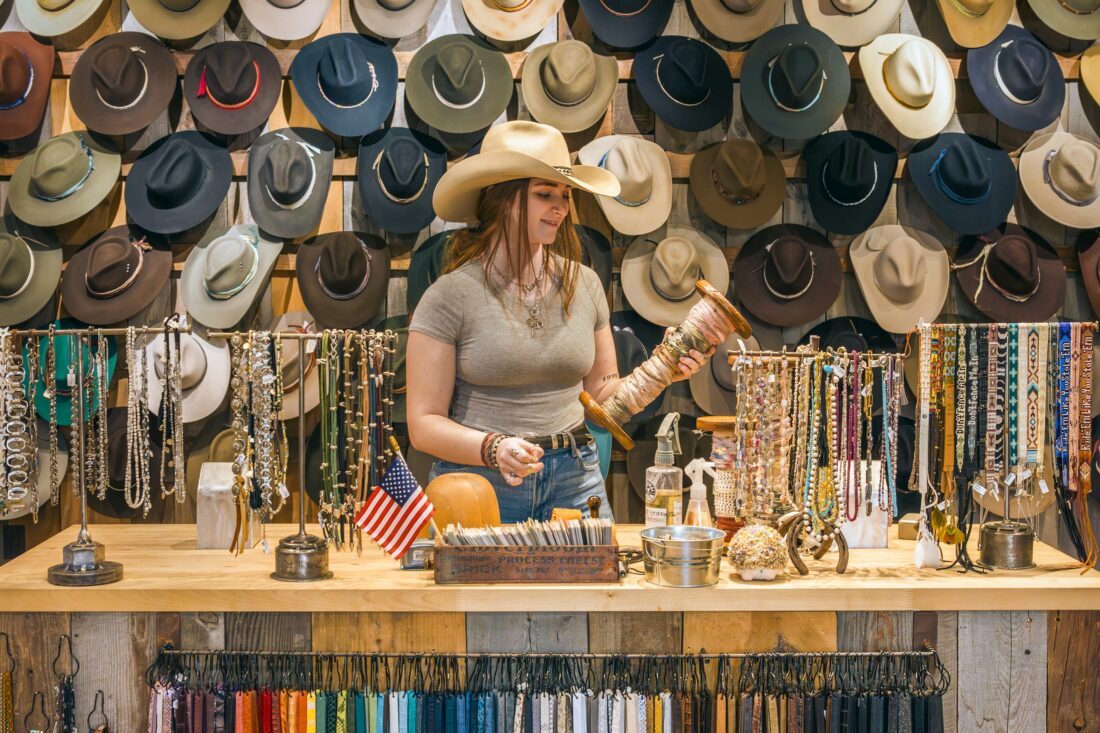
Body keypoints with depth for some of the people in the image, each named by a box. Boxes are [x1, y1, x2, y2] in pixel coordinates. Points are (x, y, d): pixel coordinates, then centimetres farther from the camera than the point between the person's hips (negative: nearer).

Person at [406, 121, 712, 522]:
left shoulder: (583, 284, 6)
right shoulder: (451, 296, -8)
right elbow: (424, 425, -8)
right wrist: (494, 448, -24)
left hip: (574, 479, 4)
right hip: (478, 483, -3)